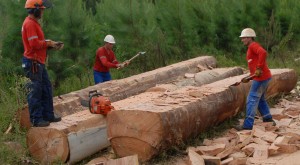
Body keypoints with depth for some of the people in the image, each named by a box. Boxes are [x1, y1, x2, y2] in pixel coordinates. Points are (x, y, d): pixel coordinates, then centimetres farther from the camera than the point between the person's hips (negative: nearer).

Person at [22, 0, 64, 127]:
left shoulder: (34, 23, 17)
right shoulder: (29, 23, -16)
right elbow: (34, 44, -25)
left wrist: (51, 44, 4)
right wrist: (48, 43, -11)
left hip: (39, 63, 11)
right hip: (33, 63, -11)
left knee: (46, 89, 15)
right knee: (35, 92, -4)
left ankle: (48, 115, 22)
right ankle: (36, 120, 3)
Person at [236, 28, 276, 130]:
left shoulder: (253, 45, -10)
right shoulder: (251, 49, 20)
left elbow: (263, 53, -31)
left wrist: (259, 68, -29)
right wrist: (249, 78, 13)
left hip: (261, 78, -10)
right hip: (262, 77, 10)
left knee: (252, 100, -8)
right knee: (260, 99, 22)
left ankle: (248, 124, -7)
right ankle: (268, 119, 29)